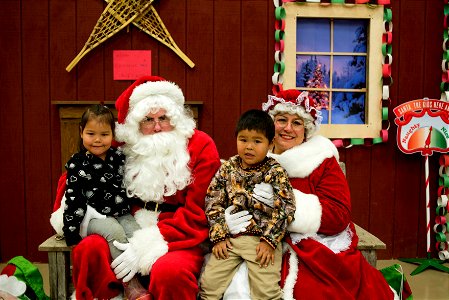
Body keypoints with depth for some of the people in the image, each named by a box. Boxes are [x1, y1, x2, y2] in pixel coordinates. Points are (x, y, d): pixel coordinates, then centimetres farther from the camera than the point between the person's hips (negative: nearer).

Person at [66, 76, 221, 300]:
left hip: (180, 237, -3)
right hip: (134, 230, 4)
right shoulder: (129, 149, 8)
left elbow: (197, 213, -9)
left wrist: (147, 245, -17)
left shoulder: (200, 146, -2)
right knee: (89, 248, -23)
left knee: (169, 270, -35)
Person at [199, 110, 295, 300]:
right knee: (208, 284, -3)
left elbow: (285, 209, -8)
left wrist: (269, 241, -13)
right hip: (229, 238, 3)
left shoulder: (276, 172, -4)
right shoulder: (227, 168, 5)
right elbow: (213, 203, 5)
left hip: (263, 239, -3)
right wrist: (219, 236, -2)